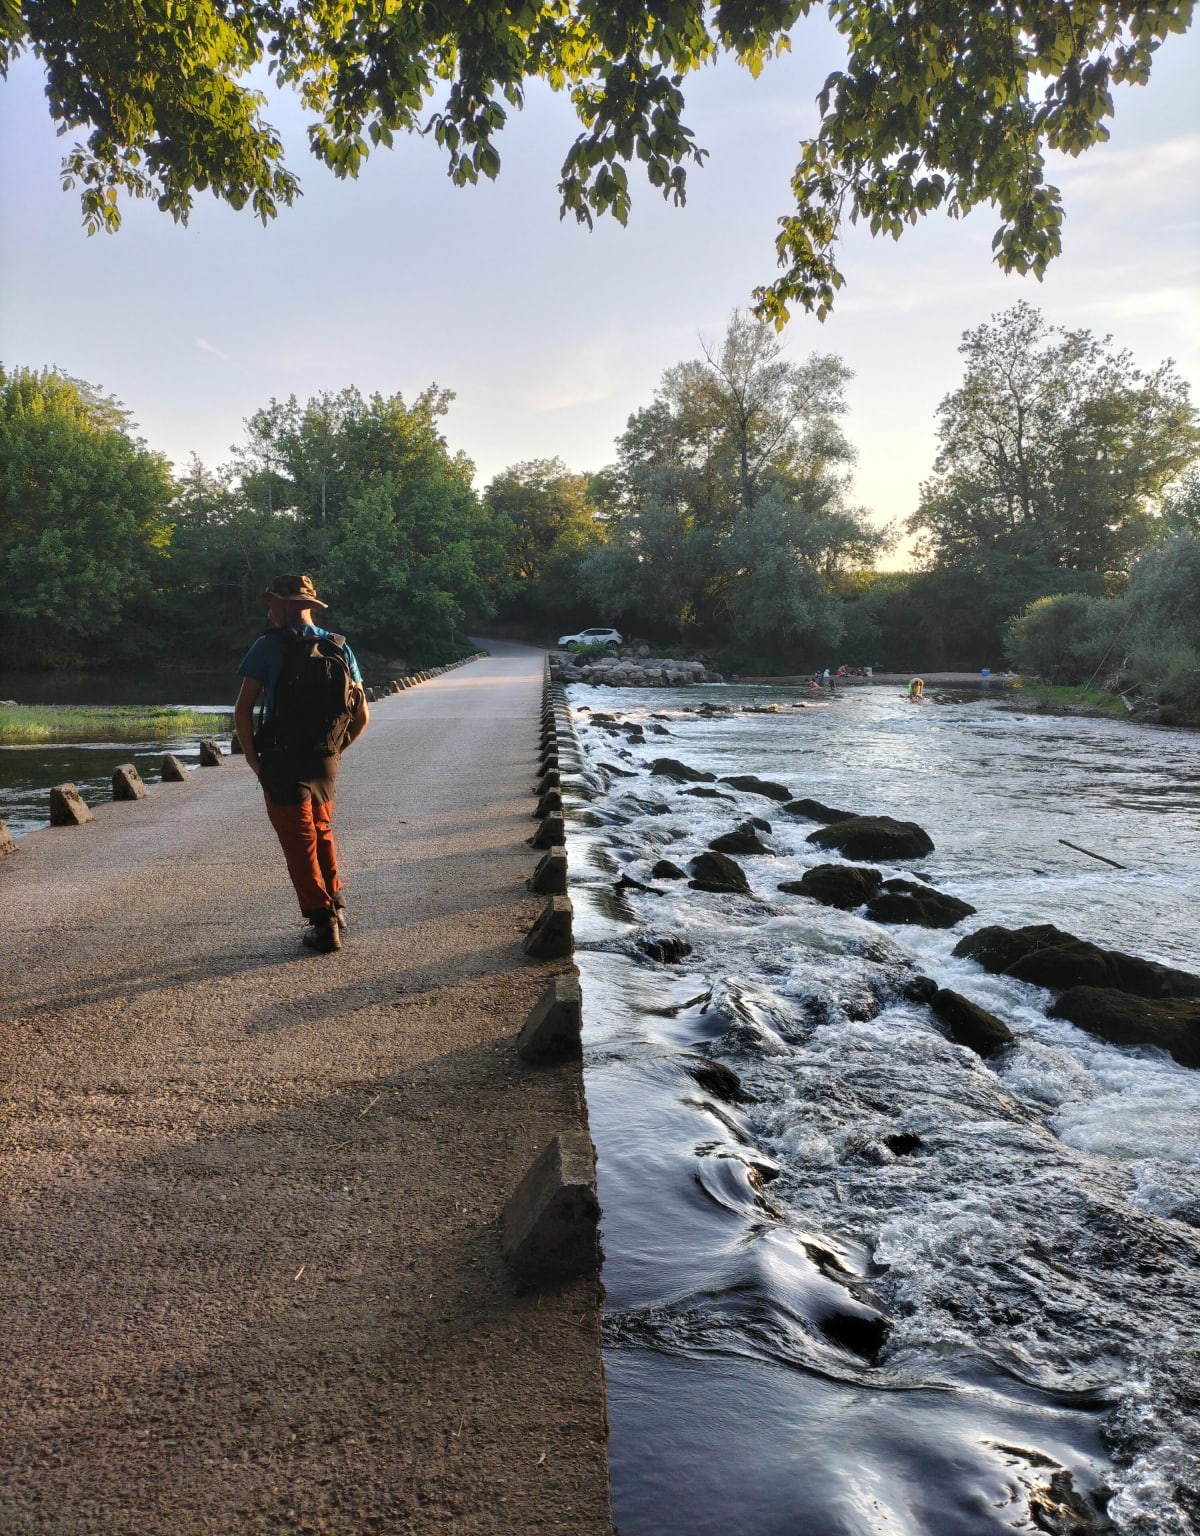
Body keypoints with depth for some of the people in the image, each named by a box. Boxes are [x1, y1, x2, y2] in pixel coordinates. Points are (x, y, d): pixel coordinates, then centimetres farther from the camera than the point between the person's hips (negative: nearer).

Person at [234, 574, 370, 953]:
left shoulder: (269, 645, -8)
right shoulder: (340, 648, 6)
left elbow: (243, 710, -13)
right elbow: (362, 715, 6)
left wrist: (252, 756, -1)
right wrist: (335, 750, 15)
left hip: (282, 761, -5)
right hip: (325, 761, 5)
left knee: (299, 842, 3)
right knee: (322, 831, 24)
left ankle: (323, 923, 3)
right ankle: (335, 904, 31)